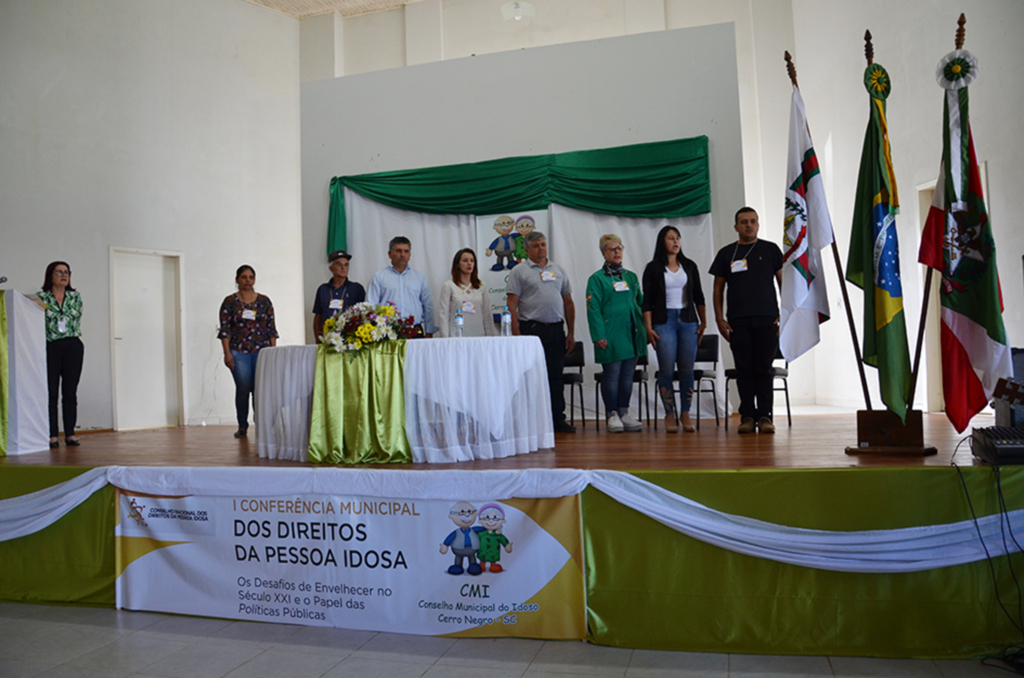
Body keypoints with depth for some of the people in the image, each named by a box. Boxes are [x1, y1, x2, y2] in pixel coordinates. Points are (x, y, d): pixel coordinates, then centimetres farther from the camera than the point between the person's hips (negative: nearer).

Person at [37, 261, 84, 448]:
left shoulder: (75, 296, 11)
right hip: (50, 347, -1)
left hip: (73, 346, 2)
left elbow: (73, 316, -1)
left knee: (70, 391, 3)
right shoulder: (41, 297, 5)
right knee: (51, 392, -3)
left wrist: (48, 308, -5)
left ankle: (70, 434, 7)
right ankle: (52, 435, 1)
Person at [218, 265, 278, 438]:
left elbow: (271, 328, 9)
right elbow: (225, 329, 0)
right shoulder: (230, 301, 4)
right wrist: (227, 353, -8)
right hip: (239, 352, -1)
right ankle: (242, 426, 10)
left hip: (262, 351, 1)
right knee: (243, 388, -2)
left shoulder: (264, 301, 9)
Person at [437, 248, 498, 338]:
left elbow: (487, 315, 12)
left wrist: (491, 337, 6)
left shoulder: (482, 287, 12)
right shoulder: (448, 286, 2)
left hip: (479, 336, 3)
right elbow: (443, 315, -2)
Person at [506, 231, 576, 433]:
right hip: (531, 329, -4)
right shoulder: (519, 272, 2)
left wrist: (570, 333, 11)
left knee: (556, 376, 7)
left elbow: (568, 303, 17)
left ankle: (558, 419, 14)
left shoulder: (558, 270, 16)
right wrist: (516, 334, -12)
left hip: (556, 329, 4)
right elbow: (512, 305, -4)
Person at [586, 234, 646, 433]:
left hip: (632, 334, 5)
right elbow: (593, 309, -7)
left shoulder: (631, 277, 15)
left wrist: (645, 328, 11)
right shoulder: (597, 279, -2)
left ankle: (624, 413, 18)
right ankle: (612, 415, 9)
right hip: (611, 335, -5)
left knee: (628, 375, 9)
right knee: (612, 375, -2)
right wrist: (598, 336, -14)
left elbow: (640, 302, 19)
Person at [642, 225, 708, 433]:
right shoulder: (653, 268, 3)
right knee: (666, 369, -5)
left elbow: (699, 296, 15)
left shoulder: (689, 266, 12)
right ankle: (670, 414, 4)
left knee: (687, 369, 1)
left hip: (688, 320, 3)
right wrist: (648, 328, -7)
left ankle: (685, 414, 10)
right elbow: (647, 301, 0)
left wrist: (703, 322, 9)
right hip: (664, 321, -3)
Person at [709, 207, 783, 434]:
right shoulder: (726, 253, 11)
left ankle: (764, 416, 6)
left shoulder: (771, 249, 9)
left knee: (764, 369, 0)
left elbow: (784, 281, 9)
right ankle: (747, 416, 8)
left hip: (767, 320, -1)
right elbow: (718, 288, 11)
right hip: (738, 322, 1)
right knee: (744, 370, 2)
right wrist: (719, 318, 2)